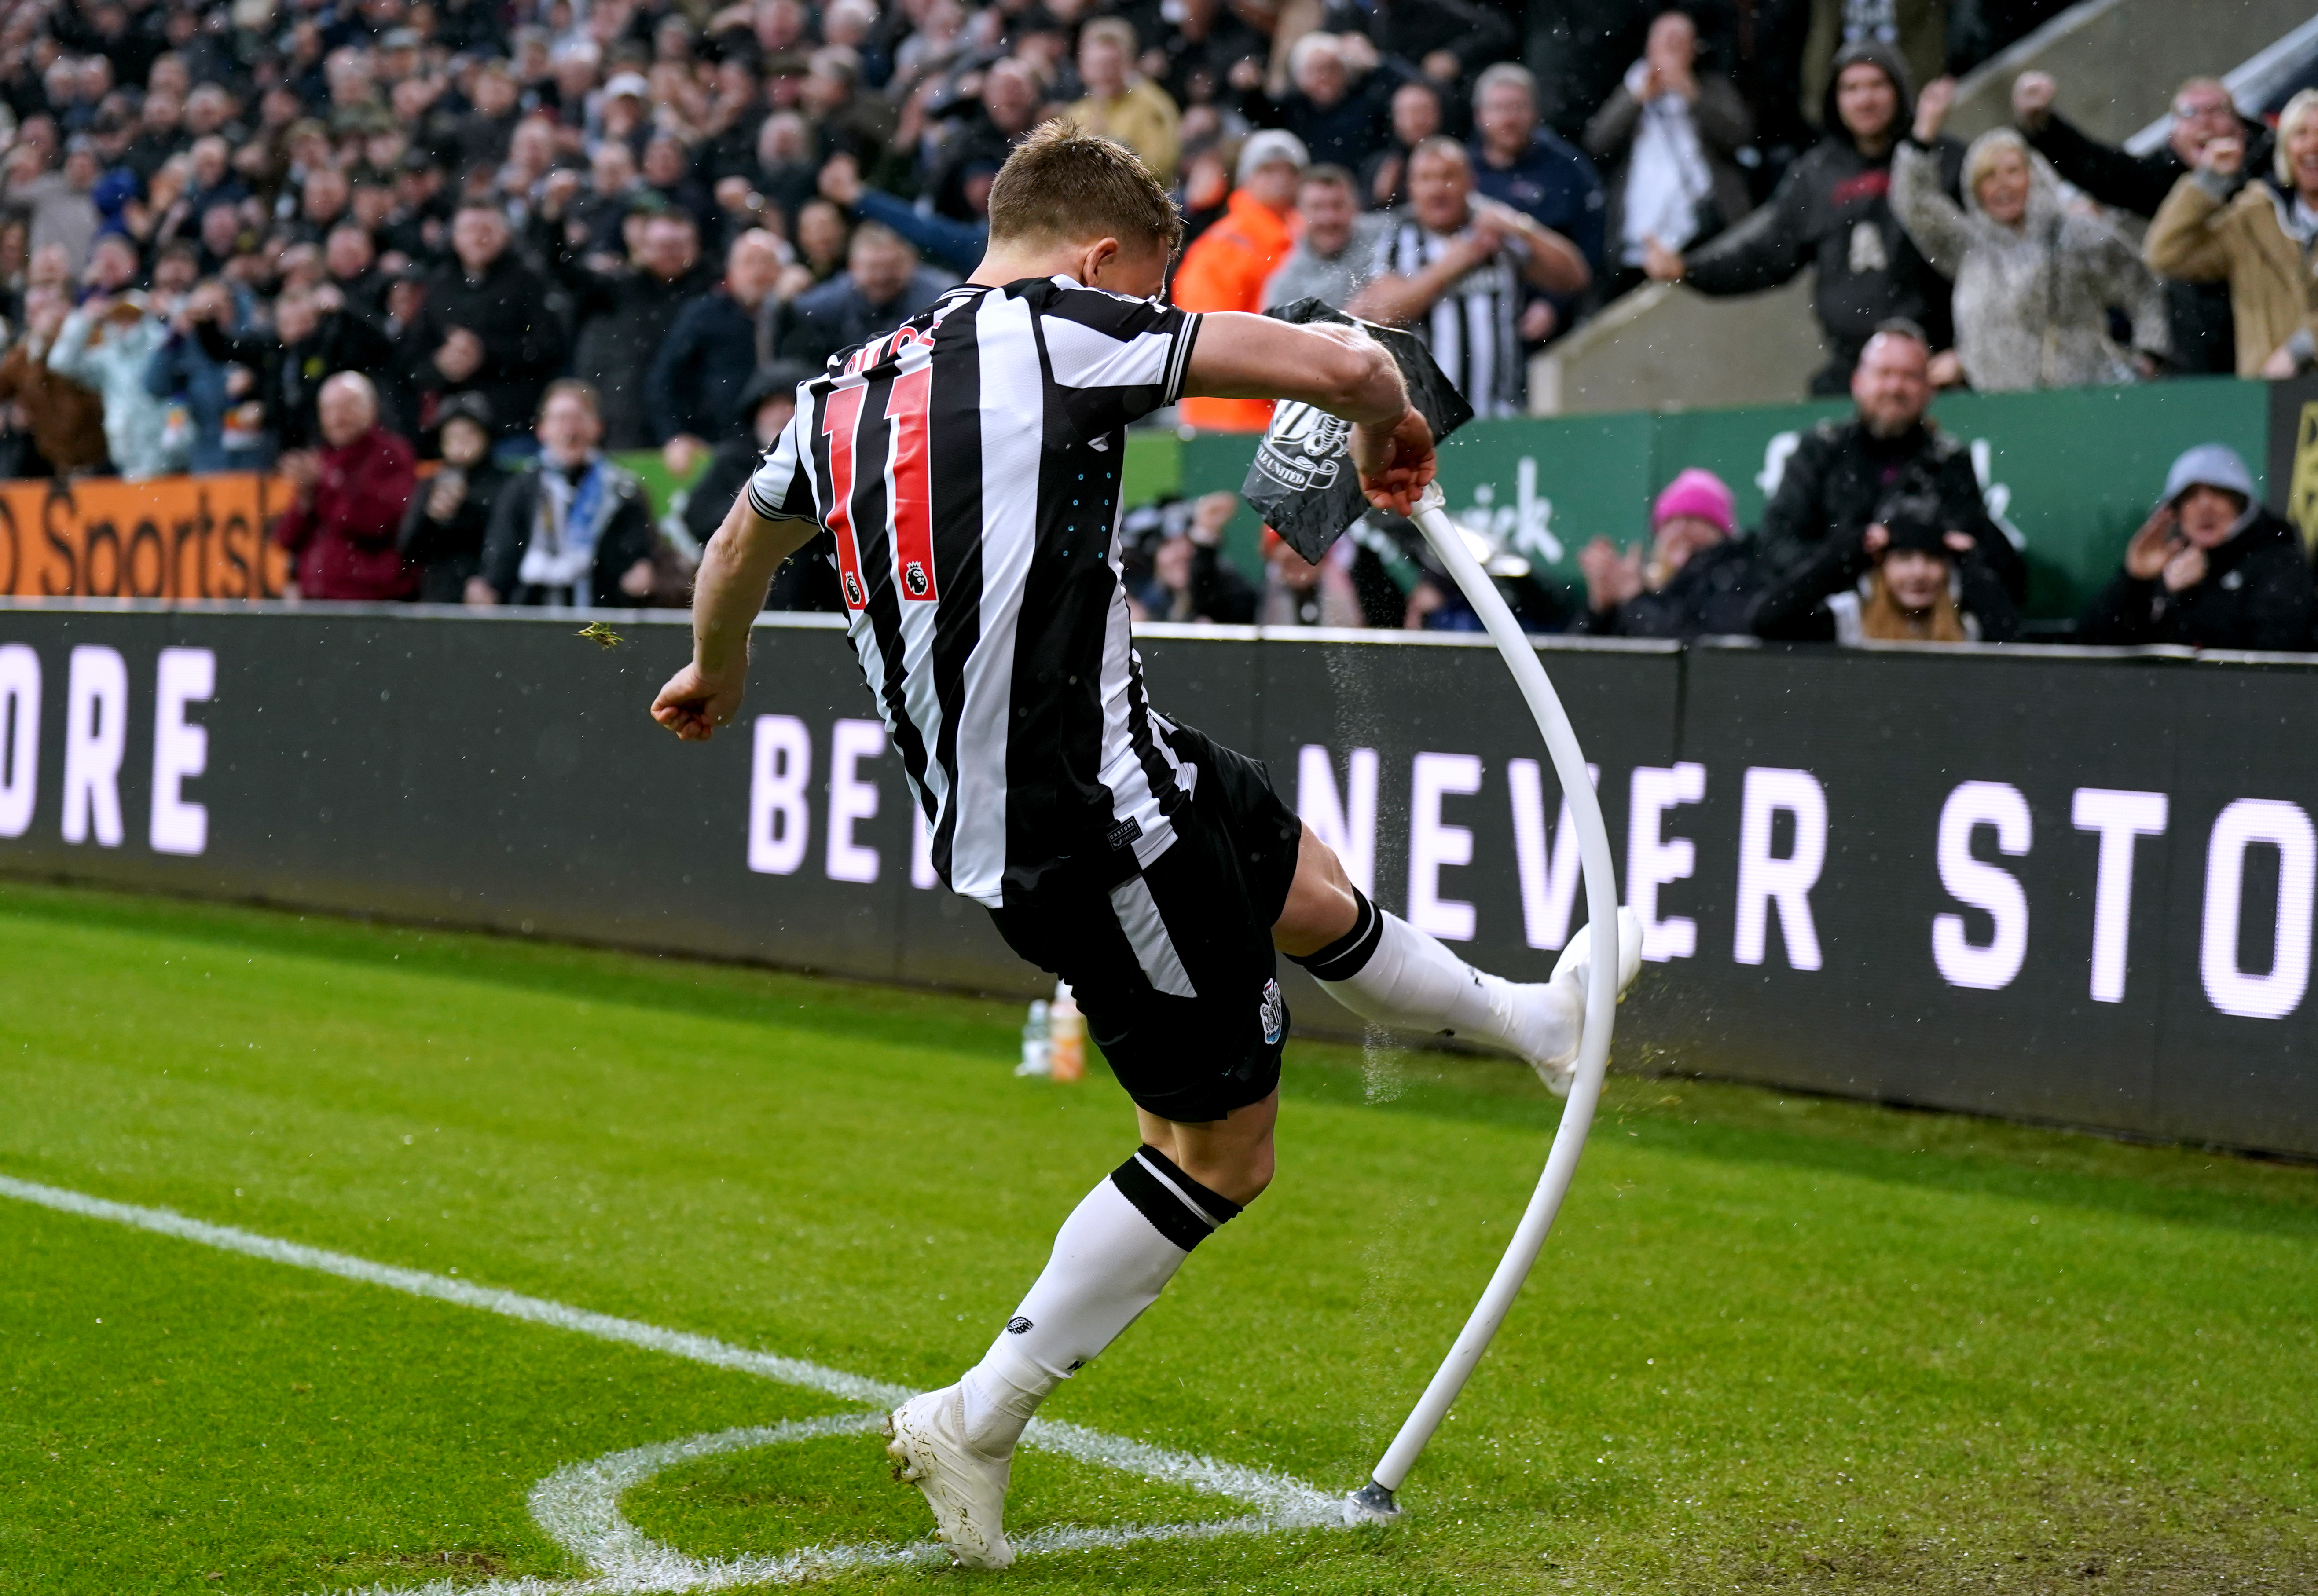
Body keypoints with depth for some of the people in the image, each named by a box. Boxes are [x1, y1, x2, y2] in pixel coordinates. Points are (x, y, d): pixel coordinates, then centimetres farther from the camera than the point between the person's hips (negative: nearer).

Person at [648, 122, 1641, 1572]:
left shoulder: (854, 383, 9)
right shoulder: (1056, 327, -14)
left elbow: (742, 546, 28)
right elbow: (1342, 363, -15)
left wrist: (718, 672, 49)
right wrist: (1389, 431, 9)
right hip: (1093, 826, -9)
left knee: (1310, 894, 30)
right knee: (1223, 1147, 6)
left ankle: (1535, 1019, 54)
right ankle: (976, 1426, 12)